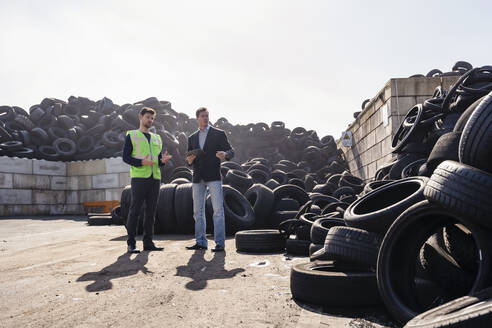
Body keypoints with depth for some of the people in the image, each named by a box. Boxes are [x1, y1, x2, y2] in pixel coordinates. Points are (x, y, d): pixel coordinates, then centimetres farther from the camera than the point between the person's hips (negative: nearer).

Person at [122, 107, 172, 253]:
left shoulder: (157, 138, 21)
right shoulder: (131, 135, 6)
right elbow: (126, 157, -2)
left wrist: (163, 160, -6)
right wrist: (141, 162, -19)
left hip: (155, 177, 5)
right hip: (139, 177, -5)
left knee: (151, 210, 5)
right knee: (135, 210, -3)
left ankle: (148, 242, 11)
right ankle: (131, 243, 5)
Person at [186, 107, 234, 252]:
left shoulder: (219, 134, 5)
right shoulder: (192, 138, 17)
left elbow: (231, 151, -1)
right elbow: (189, 160, 19)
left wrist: (225, 154, -24)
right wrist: (189, 160, -6)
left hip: (213, 177, -4)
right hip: (198, 178, 4)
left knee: (218, 210, -7)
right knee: (198, 211, 6)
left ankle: (220, 243, -3)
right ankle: (200, 242, 15)